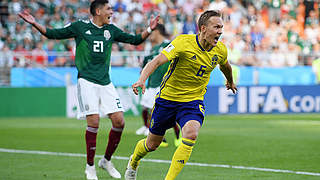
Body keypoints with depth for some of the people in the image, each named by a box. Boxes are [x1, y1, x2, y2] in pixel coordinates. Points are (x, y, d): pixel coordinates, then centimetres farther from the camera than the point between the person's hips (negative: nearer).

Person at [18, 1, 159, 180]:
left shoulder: (111, 30, 12)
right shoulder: (80, 27, 1)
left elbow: (135, 40, 19)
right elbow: (53, 34, 6)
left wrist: (149, 29, 4)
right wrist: (34, 23, -7)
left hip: (106, 83, 5)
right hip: (87, 82, -5)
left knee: (119, 121, -3)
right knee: (94, 121, -14)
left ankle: (106, 160, 16)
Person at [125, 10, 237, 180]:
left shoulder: (220, 50, -5)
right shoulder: (183, 42, -22)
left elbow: (225, 66, 20)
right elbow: (157, 61, -31)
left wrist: (230, 81, 39)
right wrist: (142, 80, -47)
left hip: (193, 101, 2)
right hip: (168, 97, -2)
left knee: (191, 135, -28)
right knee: (152, 144, 12)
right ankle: (133, 162, 48)